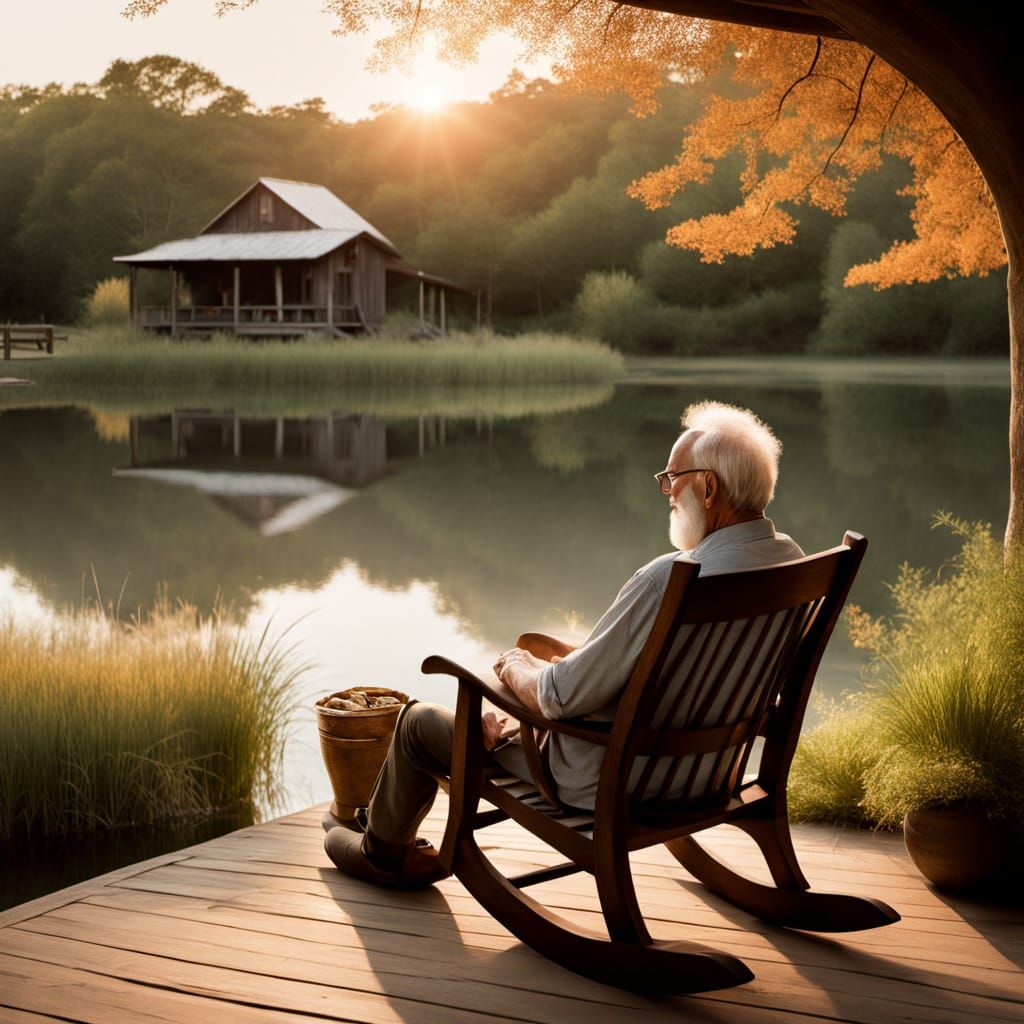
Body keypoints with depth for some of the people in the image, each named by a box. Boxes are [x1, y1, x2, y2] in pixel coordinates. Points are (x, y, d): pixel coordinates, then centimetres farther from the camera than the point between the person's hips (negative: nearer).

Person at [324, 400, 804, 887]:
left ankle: (384, 851, 42)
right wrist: (580, 656, 7)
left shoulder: (669, 580, -35)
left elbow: (560, 697, -26)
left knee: (419, 722, 12)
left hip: (606, 785, -8)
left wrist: (516, 667, -4)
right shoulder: (789, 560, -7)